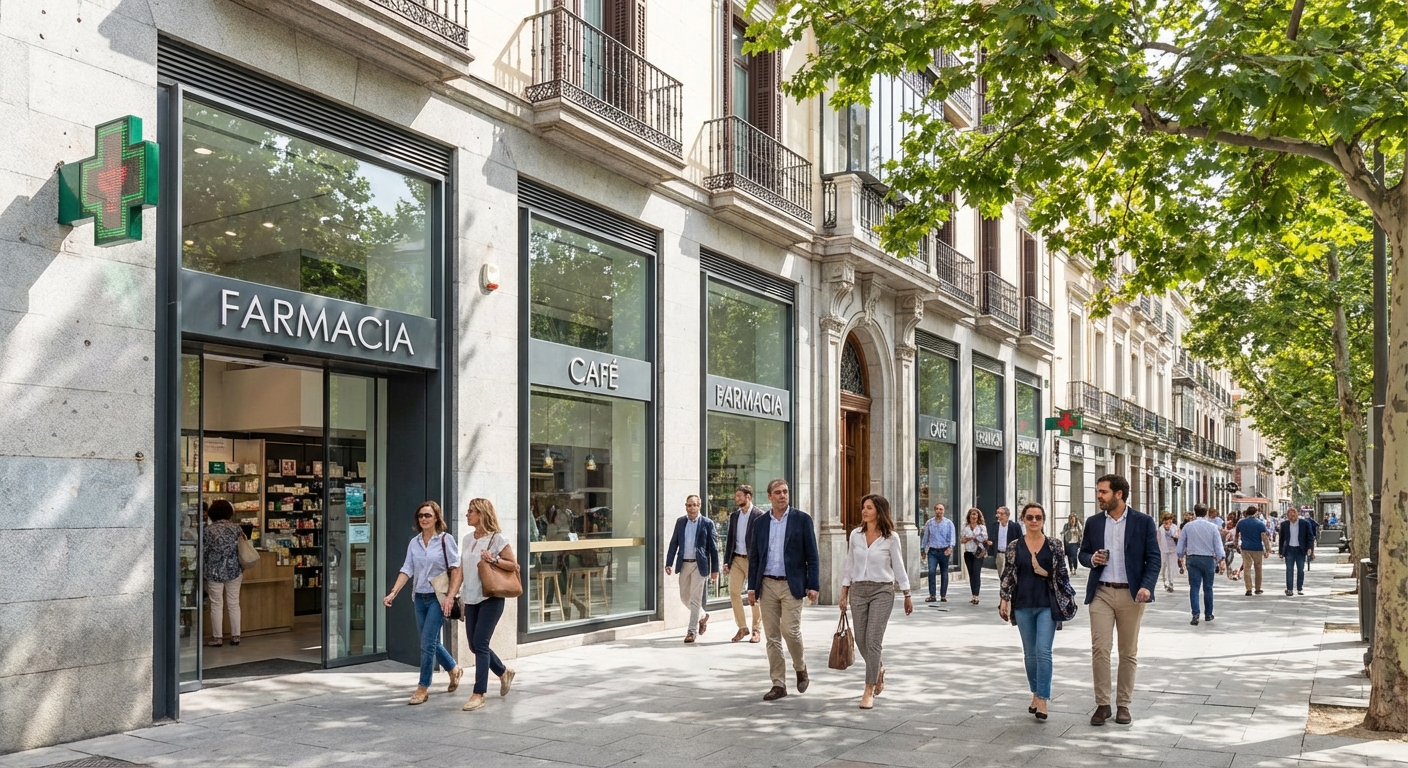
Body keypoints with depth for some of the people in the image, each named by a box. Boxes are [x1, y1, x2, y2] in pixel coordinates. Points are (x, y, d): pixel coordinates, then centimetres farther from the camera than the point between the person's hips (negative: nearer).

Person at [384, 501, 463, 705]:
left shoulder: (446, 540, -7)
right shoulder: (414, 542, 7)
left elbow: (456, 569, -10)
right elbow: (407, 570, 3)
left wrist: (450, 596, -18)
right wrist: (393, 593, -10)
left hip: (438, 598, -5)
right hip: (420, 598, 6)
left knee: (427, 643, -8)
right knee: (431, 642, 13)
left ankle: (423, 688, 2)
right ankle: (454, 669, 36)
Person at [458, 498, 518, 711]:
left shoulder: (497, 538, -9)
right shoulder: (468, 538, 10)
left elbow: (513, 566, -8)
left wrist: (494, 560, -22)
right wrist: (461, 596, 16)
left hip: (491, 598, -7)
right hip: (471, 598, 7)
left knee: (480, 643, -10)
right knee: (474, 645, 10)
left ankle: (479, 694, -3)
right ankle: (504, 673, 34)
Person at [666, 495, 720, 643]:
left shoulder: (707, 523, -3)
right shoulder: (680, 522, 8)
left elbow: (713, 547, -2)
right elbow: (674, 544, 9)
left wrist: (715, 569, -4)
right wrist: (669, 563, 1)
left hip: (699, 565, -4)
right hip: (684, 564, 4)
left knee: (695, 598, -4)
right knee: (684, 597, 12)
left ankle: (692, 631, 4)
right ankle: (702, 617, 36)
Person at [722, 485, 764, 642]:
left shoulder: (759, 515, -7)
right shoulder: (733, 516, 12)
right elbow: (730, 539, 14)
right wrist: (726, 561, 7)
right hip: (736, 559, 5)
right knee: (733, 592, -2)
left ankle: (757, 630, 14)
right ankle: (742, 627, 9)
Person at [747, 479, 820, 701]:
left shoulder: (802, 519, -1)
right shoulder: (761, 522, 9)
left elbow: (812, 555, -2)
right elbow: (754, 557, 11)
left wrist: (813, 586, -8)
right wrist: (752, 587, 5)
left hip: (791, 585, -3)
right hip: (767, 585, 3)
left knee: (790, 630, -10)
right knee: (772, 636, 4)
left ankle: (801, 668, 18)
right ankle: (778, 684, 11)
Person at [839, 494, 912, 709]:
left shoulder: (891, 538, -6)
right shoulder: (855, 535, 3)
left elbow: (899, 568, 1)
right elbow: (849, 566, 8)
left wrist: (907, 596, 4)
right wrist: (844, 595, 7)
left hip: (882, 591, -4)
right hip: (858, 590, 4)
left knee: (873, 640, -9)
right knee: (861, 640, 8)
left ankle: (869, 691, -2)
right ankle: (878, 670, 38)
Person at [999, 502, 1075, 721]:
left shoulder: (1052, 546, 1)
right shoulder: (1014, 547, 3)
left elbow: (1062, 574, 3)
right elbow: (1008, 575, 5)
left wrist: (1045, 573, -12)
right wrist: (1004, 600, -1)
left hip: (1047, 605, -2)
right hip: (1023, 606, 2)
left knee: (1043, 651, -9)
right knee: (1029, 652, 11)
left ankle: (1043, 699, -5)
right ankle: (1035, 694, 24)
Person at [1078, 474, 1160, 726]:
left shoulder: (1143, 522, -1)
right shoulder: (1093, 523, 7)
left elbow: (1153, 558, -3)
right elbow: (1083, 553, 15)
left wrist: (1147, 586, -17)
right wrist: (1092, 559, -8)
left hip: (1131, 594, -2)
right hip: (1101, 593, 2)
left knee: (1128, 652, 7)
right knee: (1099, 650, -5)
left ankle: (1123, 705, 17)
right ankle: (1102, 704, 5)